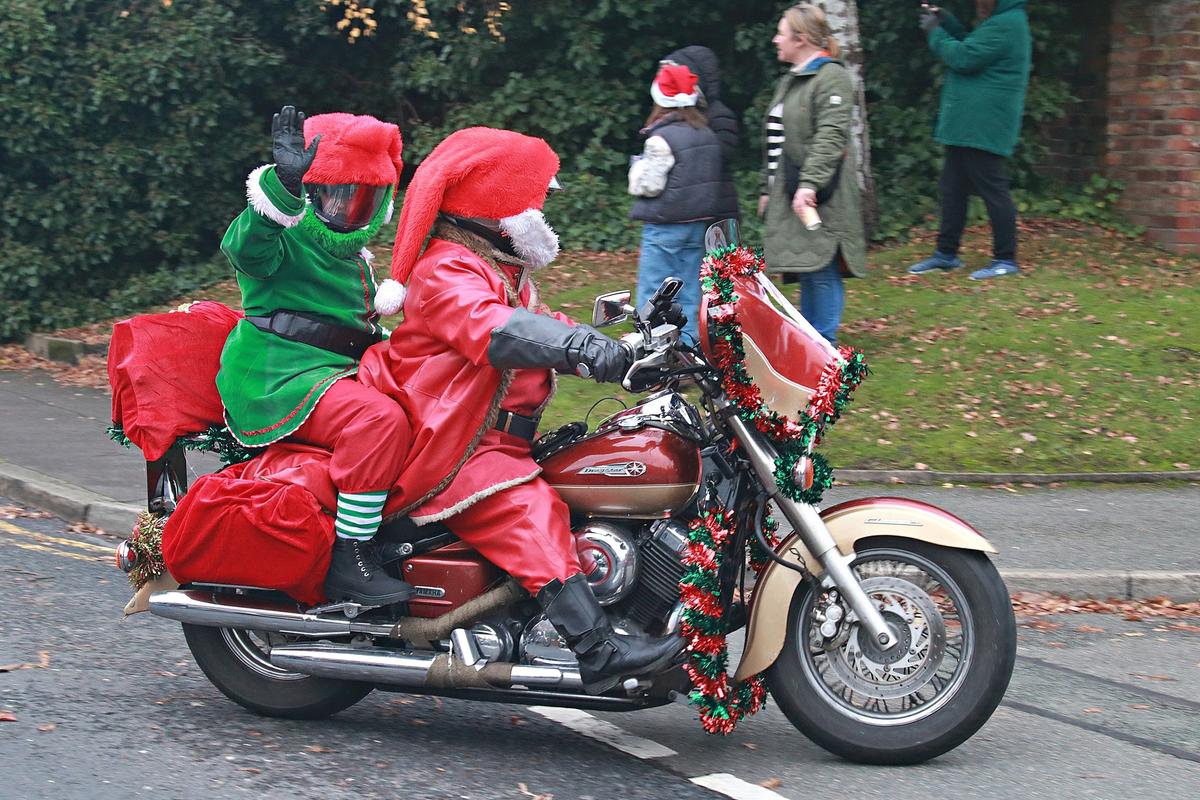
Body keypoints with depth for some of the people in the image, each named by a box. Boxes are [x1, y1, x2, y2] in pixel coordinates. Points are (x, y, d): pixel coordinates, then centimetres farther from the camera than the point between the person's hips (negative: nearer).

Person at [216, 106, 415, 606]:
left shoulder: (354, 251, 25)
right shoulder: (287, 232, -5)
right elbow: (248, 247, -31)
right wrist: (282, 182, -45)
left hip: (342, 371, 10)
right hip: (280, 373, -10)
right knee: (380, 420, -34)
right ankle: (349, 559, -33)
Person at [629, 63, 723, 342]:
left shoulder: (662, 139, -16)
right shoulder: (708, 136, 6)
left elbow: (647, 185, -15)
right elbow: (715, 179, 11)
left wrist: (638, 167, 2)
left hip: (665, 226, -7)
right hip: (700, 222, 7)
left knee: (653, 296, -2)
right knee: (689, 295, 11)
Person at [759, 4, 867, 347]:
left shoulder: (832, 77, -11)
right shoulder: (790, 81, 20)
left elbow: (831, 136, -21)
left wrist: (810, 183, -28)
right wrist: (768, 189, 25)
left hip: (820, 198, -9)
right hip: (789, 195, 9)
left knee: (821, 270, -7)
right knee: (805, 270, 13)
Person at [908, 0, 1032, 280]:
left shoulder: (1006, 25, -19)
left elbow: (964, 58, -21)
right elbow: (972, 49, 19)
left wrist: (935, 32, -8)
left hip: (982, 129, -11)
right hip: (967, 128, 11)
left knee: (993, 191, -5)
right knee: (953, 188, 14)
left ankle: (1005, 259, 1)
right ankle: (946, 253, 22)